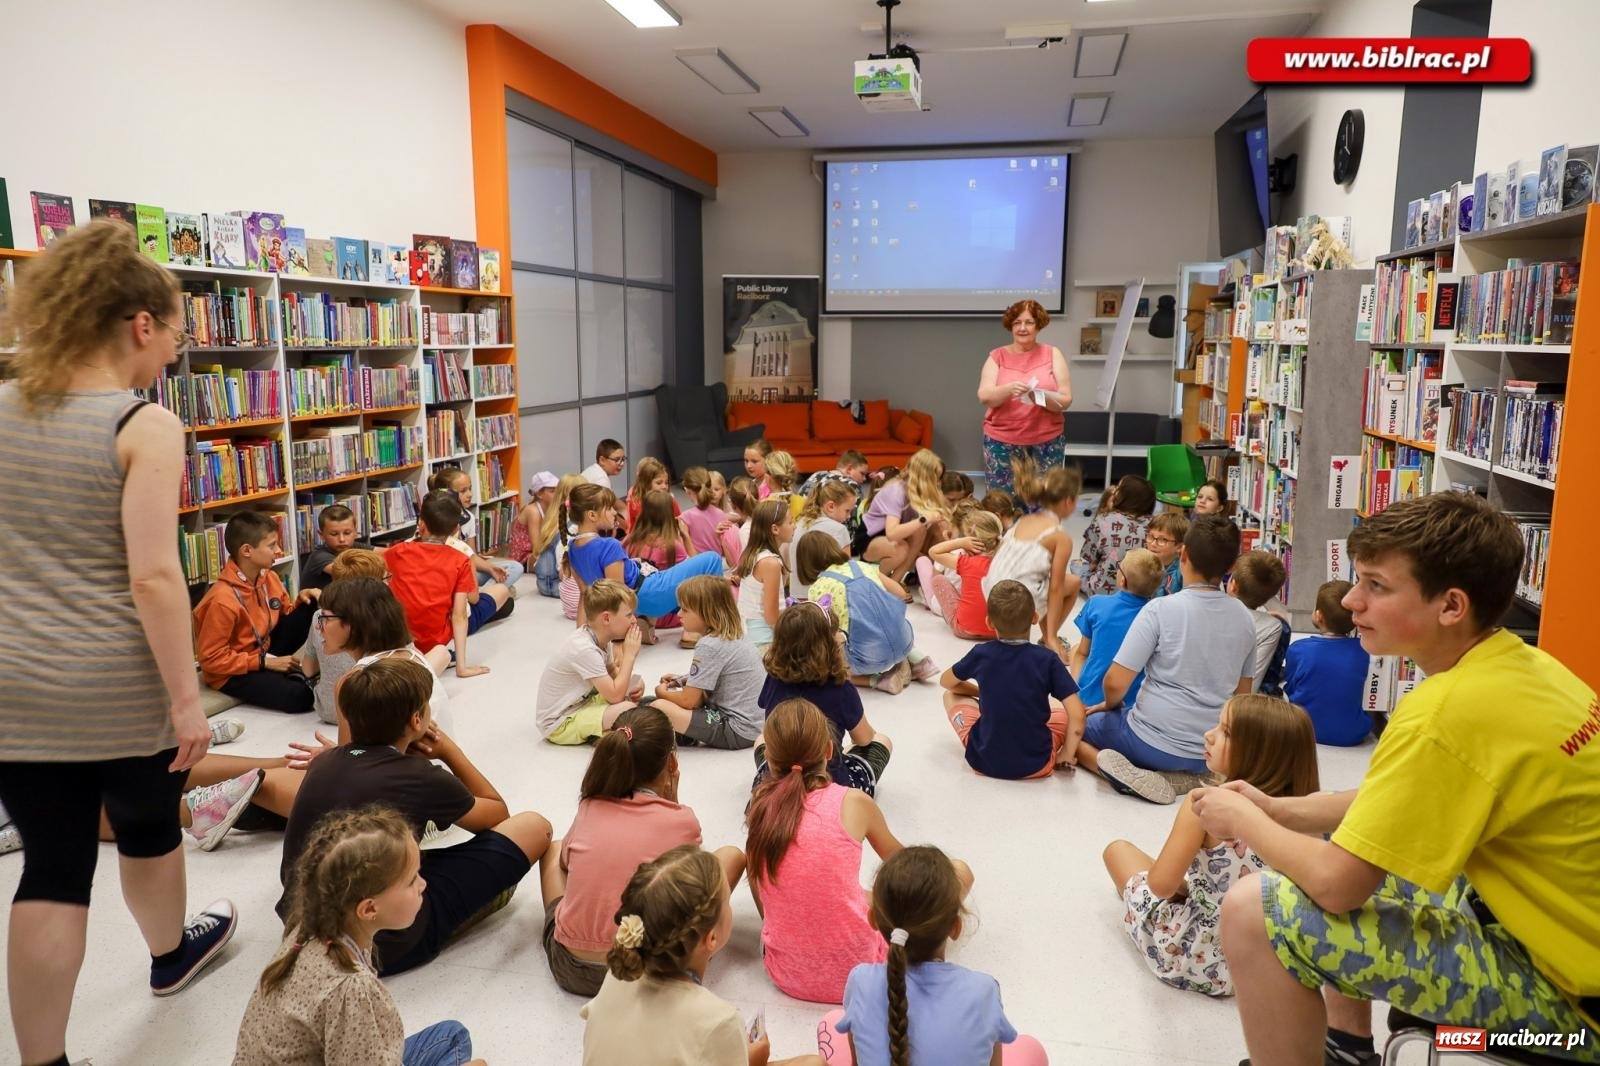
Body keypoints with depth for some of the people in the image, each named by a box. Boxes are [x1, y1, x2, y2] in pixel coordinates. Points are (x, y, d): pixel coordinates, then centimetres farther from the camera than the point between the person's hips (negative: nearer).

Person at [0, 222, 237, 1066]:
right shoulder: (147, 427, -15)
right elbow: (152, 578, -20)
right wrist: (186, 698, -14)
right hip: (119, 688, -4)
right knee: (147, 827, 21)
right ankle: (171, 953, 47)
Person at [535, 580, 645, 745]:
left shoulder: (599, 637, -1)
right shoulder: (585, 650, -29)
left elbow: (612, 671, 14)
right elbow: (615, 696, -28)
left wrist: (634, 684, -7)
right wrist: (629, 655, -21)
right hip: (558, 725, -10)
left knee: (636, 681, 7)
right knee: (628, 710, -28)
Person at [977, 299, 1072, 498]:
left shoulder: (1052, 354, 4)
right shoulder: (997, 356, 5)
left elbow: (1066, 400, -1)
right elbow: (984, 397, -6)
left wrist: (1040, 396, -21)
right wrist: (1008, 389, -25)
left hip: (1046, 443, 0)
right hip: (1002, 442, 0)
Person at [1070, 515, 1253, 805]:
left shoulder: (1160, 609, -16)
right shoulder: (1243, 617, 1)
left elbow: (1115, 683, -17)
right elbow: (1242, 694, 12)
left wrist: (1112, 705, 5)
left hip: (1153, 743, -6)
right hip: (1211, 754, 6)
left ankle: (1117, 769, -9)